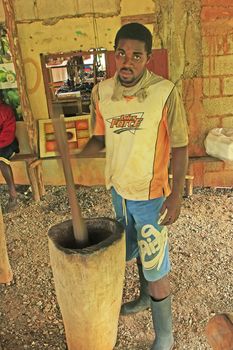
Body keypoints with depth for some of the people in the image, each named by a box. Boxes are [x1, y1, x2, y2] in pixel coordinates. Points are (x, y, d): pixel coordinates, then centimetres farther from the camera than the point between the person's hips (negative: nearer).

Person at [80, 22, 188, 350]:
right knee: (137, 250, 26)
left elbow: (179, 147, -12)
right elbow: (101, 137, 6)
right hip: (119, 189, 5)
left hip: (151, 194, -5)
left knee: (155, 264, 7)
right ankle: (145, 297, 55)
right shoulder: (101, 92, -5)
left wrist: (176, 196, -15)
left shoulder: (165, 92, -18)